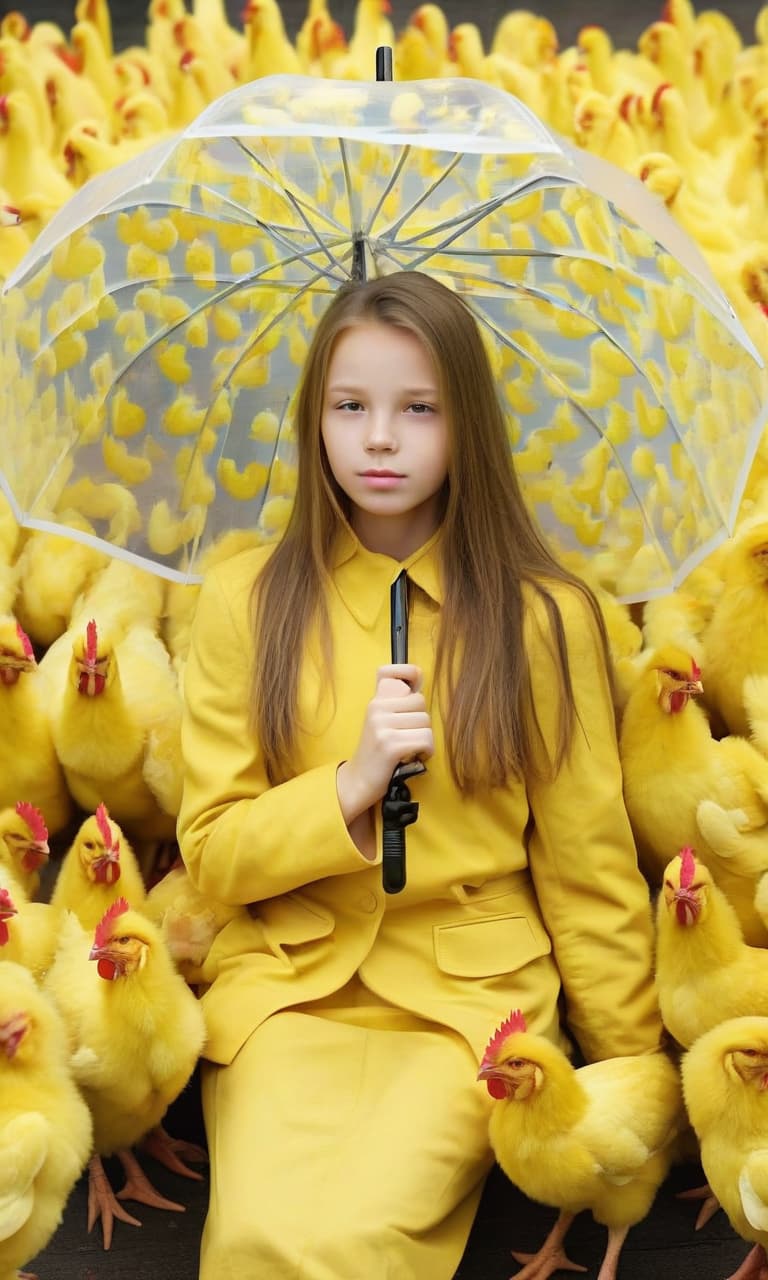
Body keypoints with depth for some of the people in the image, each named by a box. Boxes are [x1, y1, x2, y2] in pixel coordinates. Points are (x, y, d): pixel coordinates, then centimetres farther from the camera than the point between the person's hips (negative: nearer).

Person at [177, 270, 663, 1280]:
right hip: (289, 987, 1)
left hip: (473, 997, -1)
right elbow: (211, 854, 4)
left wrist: (637, 1072, 7)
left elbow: (589, 869, 6)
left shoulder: (544, 616, 1)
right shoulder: (245, 602, 4)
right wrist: (351, 788, -12)